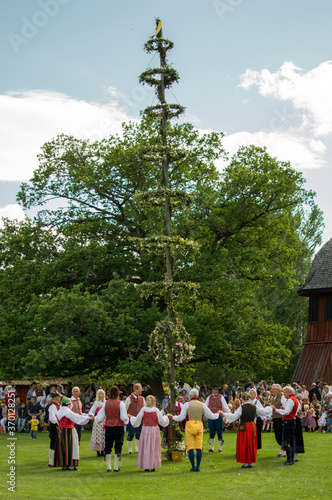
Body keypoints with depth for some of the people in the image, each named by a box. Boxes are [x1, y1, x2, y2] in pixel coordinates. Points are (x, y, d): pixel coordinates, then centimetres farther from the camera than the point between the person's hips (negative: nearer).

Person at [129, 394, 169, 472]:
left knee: (145, 448, 7)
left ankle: (146, 467, 6)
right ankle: (153, 466, 9)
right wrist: (166, 416, 17)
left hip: (145, 430, 0)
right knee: (154, 448, 9)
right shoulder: (156, 410, -9)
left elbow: (136, 421, -3)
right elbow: (163, 421, -3)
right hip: (154, 430, 0)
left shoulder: (143, 410, -9)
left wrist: (131, 417, 16)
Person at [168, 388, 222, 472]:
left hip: (190, 425, -2)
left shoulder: (186, 404, -1)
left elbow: (181, 418, -5)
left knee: (190, 447, 1)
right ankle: (198, 467, 3)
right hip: (199, 426, 2)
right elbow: (212, 416, 7)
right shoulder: (202, 405, 6)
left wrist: (172, 417, 11)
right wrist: (218, 413, 27)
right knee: (199, 447, 6)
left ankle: (193, 467, -3)